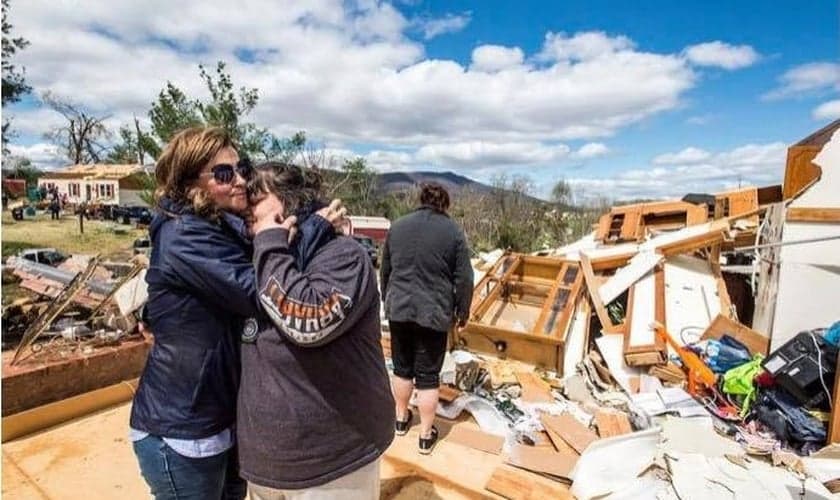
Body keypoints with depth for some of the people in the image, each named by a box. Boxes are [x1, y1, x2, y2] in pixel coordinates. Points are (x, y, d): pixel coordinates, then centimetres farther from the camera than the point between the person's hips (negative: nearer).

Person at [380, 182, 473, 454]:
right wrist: (462, 312, 6)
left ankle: (401, 419, 36)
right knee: (428, 375, 7)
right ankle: (426, 435, 20)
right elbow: (464, 278, -6)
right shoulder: (453, 231, -5)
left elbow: (385, 270, 12)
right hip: (434, 312, -3)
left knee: (402, 367, 19)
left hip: (399, 308, 4)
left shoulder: (397, 226, 6)